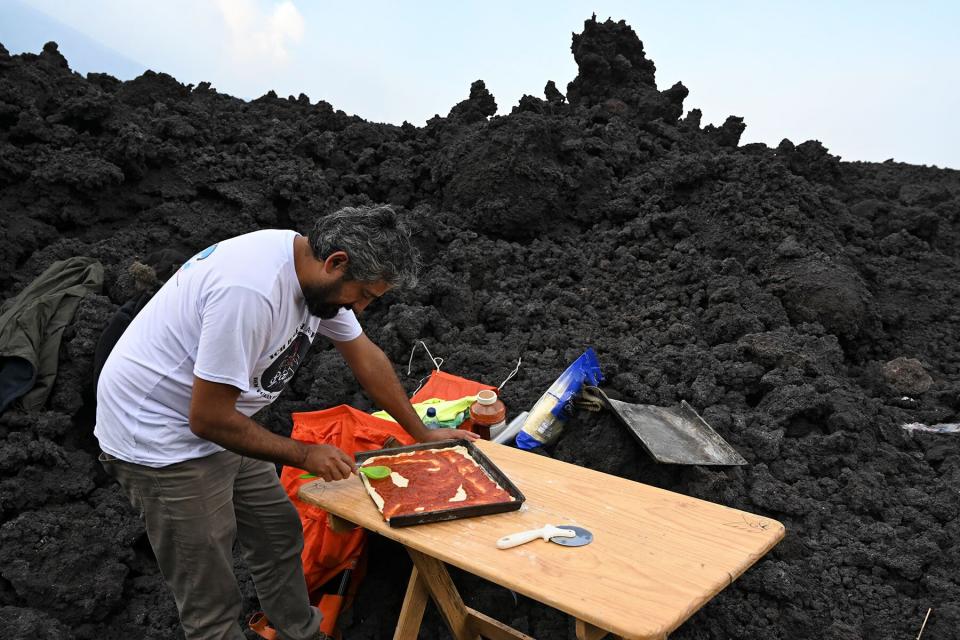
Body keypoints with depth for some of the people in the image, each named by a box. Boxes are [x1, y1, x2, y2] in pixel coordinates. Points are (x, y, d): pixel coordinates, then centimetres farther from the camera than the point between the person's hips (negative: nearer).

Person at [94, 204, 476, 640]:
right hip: (158, 438, -8)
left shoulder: (317, 273, -6)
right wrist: (304, 455, -15)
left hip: (220, 424, 9)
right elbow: (208, 419, -27)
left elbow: (364, 356, 7)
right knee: (213, 602, 1)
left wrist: (422, 434, 12)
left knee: (281, 536, 17)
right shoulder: (250, 291, -34)